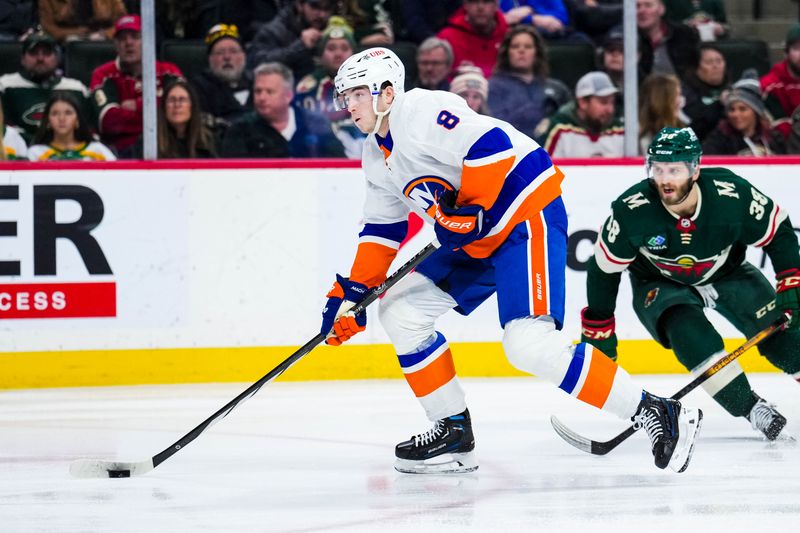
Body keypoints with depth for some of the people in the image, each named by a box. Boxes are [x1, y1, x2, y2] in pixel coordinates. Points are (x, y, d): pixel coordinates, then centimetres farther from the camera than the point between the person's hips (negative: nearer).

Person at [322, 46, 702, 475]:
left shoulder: (421, 112, -16)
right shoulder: (377, 156, 15)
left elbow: (489, 143, -26)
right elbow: (382, 231, 22)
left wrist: (468, 209, -22)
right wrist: (352, 292, 14)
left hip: (526, 217, -11)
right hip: (475, 239, 11)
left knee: (528, 342, -25)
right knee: (399, 309, 7)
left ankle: (654, 414, -20)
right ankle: (453, 432, 12)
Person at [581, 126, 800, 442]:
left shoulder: (732, 194, -30)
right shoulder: (632, 210, -30)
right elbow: (604, 268, -15)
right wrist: (597, 330, -9)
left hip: (726, 272, 2)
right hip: (659, 284, -2)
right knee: (690, 333, -31)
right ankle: (751, 409, -23)